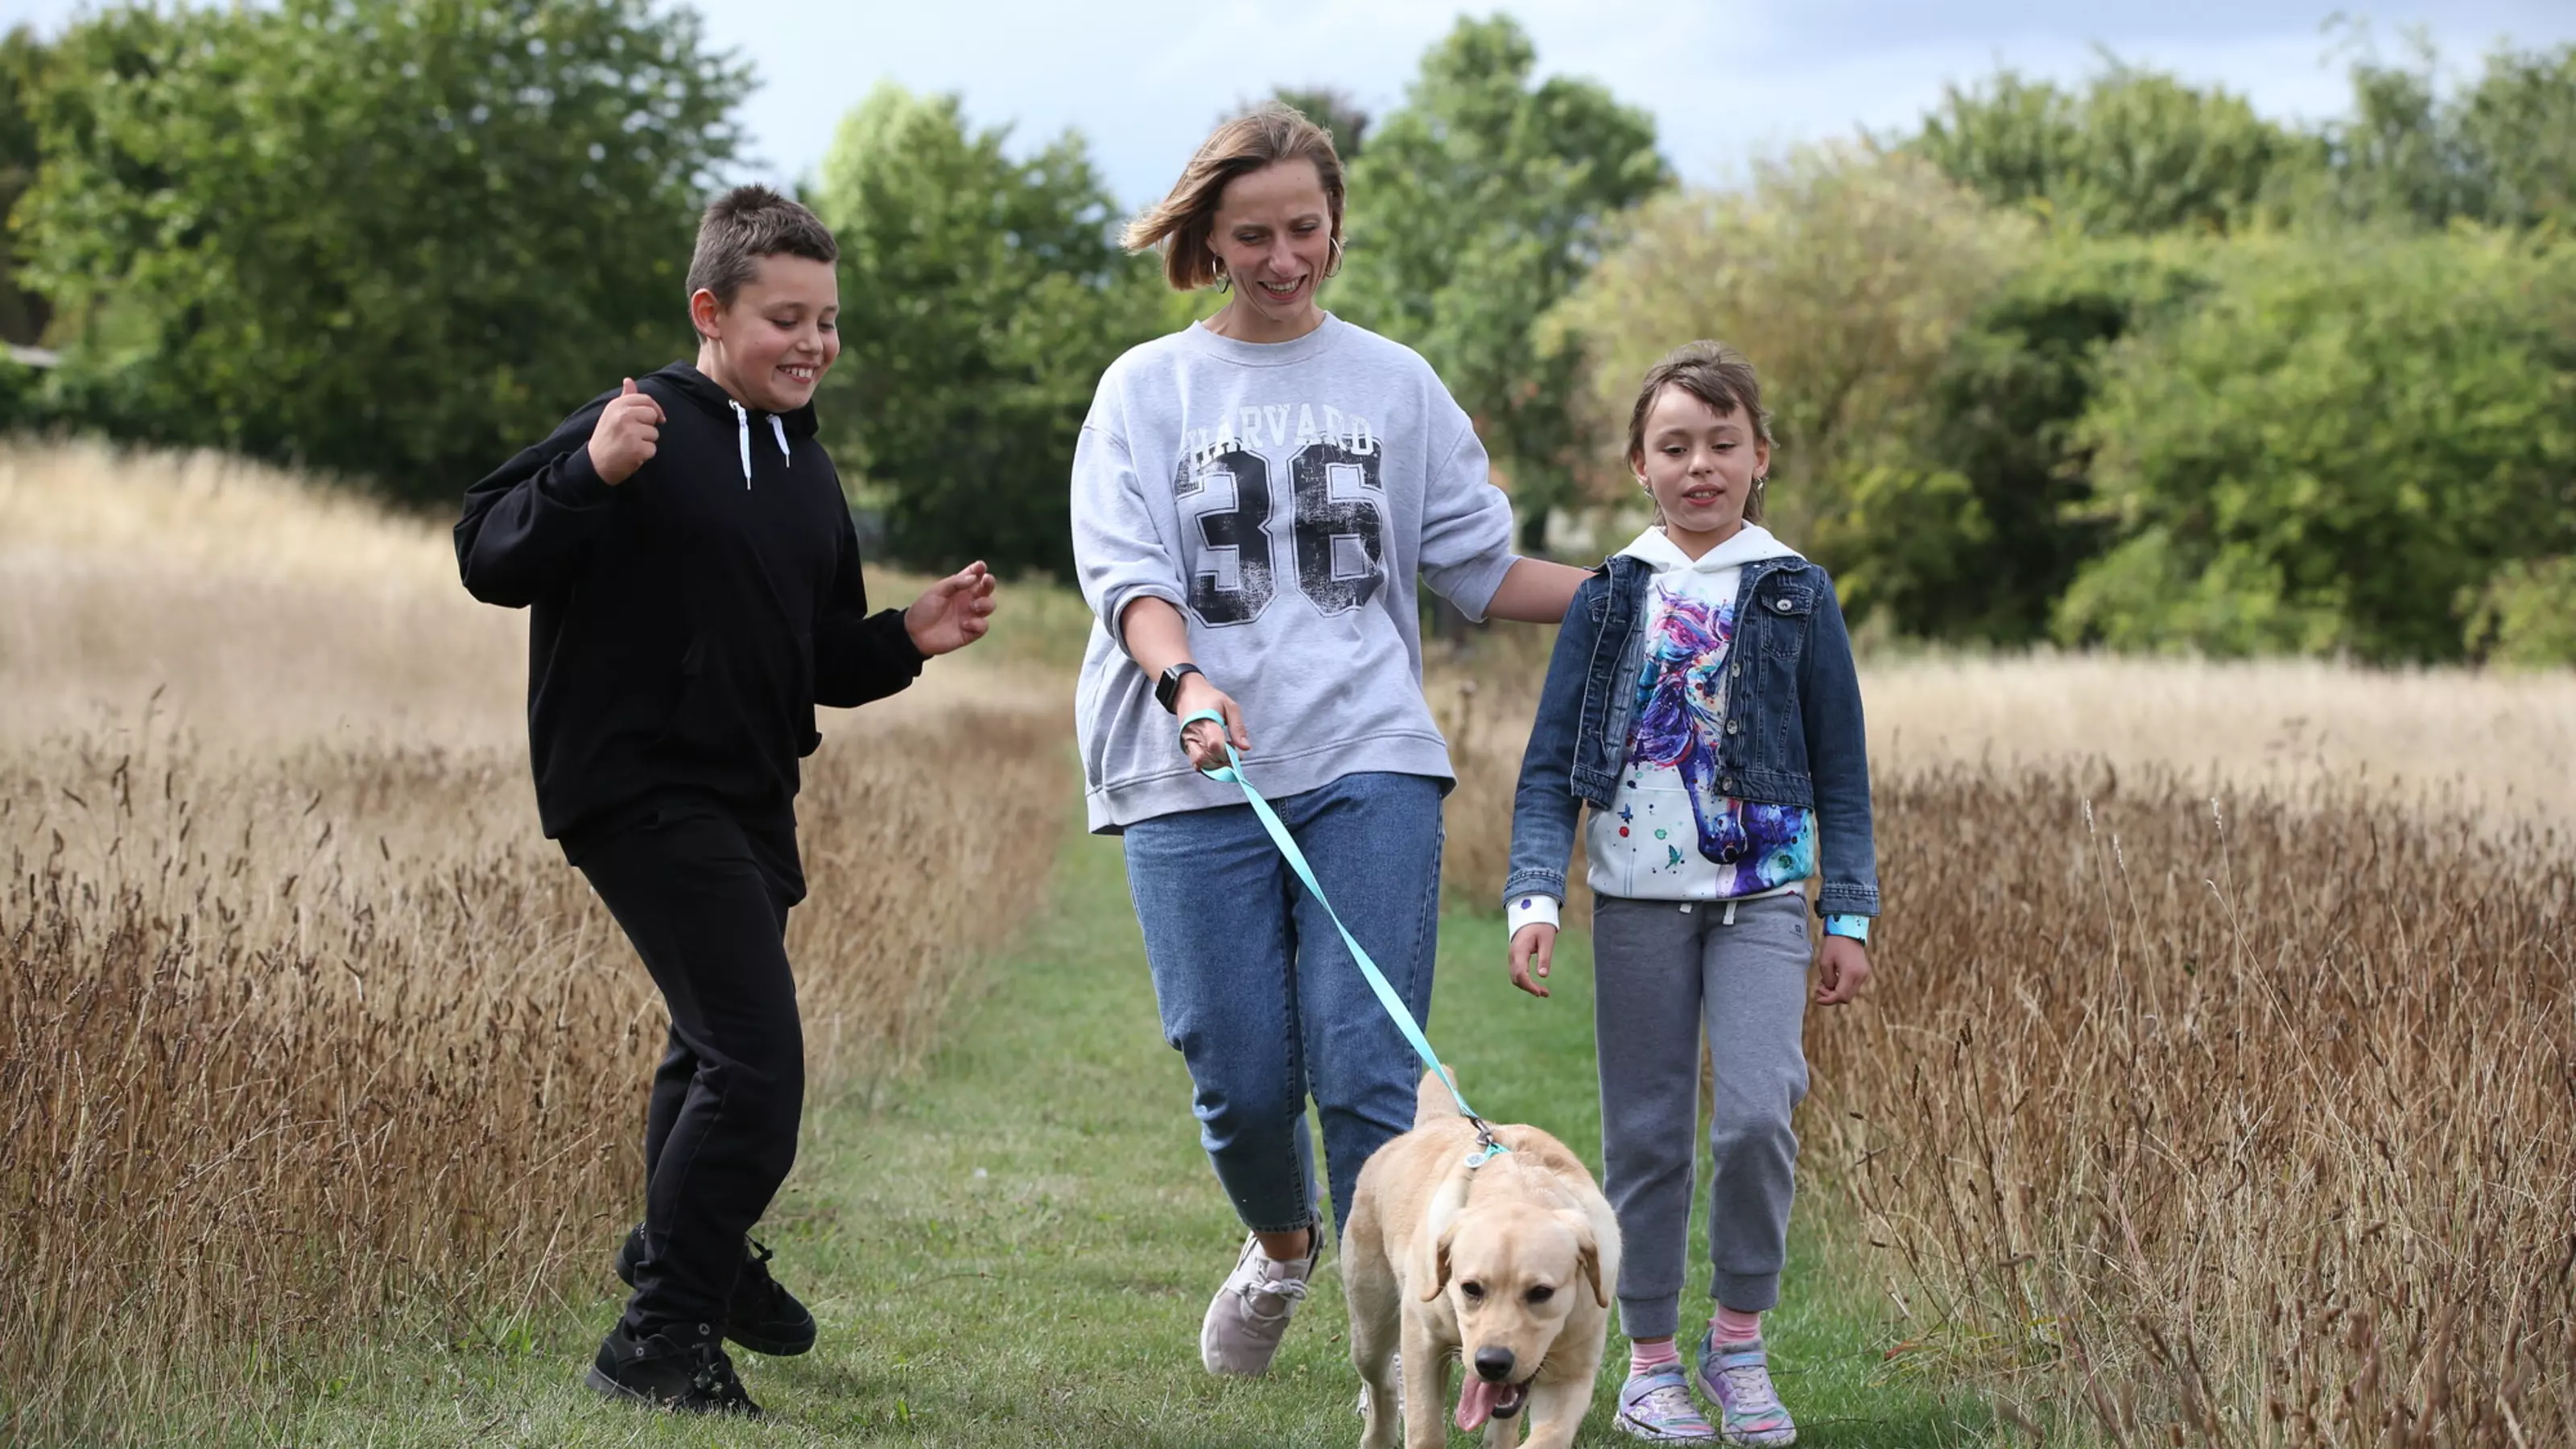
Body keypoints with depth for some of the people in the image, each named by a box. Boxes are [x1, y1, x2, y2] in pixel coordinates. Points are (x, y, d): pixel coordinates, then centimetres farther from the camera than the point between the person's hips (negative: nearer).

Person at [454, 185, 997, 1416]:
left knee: (720, 1040, 25)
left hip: (751, 801, 9)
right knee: (756, 1062, -16)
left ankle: (689, 1248, 48)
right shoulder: (647, 430, -13)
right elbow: (489, 561, -18)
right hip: (640, 791, -9)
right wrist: (588, 476, -33)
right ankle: (661, 1337, -6)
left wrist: (905, 639, 1)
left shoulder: (806, 471, 13)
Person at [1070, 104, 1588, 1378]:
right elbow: (1128, 578, -3)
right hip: (1197, 786, 0)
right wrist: (1185, 680, -24)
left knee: (1367, 1070, -11)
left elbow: (1481, 567, 15)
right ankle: (1281, 1247, 34)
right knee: (1240, 1079, 1)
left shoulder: (1395, 385, 12)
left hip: (1370, 764, 0)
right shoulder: (1147, 389, 8)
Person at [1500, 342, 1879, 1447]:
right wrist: (1534, 898, -9)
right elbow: (1549, 765, 3)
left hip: (1762, 897, -1)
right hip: (1637, 900, 1)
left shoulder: (1797, 595, 3)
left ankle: (1739, 1340, 3)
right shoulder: (1610, 598, 4)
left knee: (1756, 1114, -15)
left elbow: (1840, 768, 7)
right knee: (1647, 1133, 5)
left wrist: (1849, 917, 3)